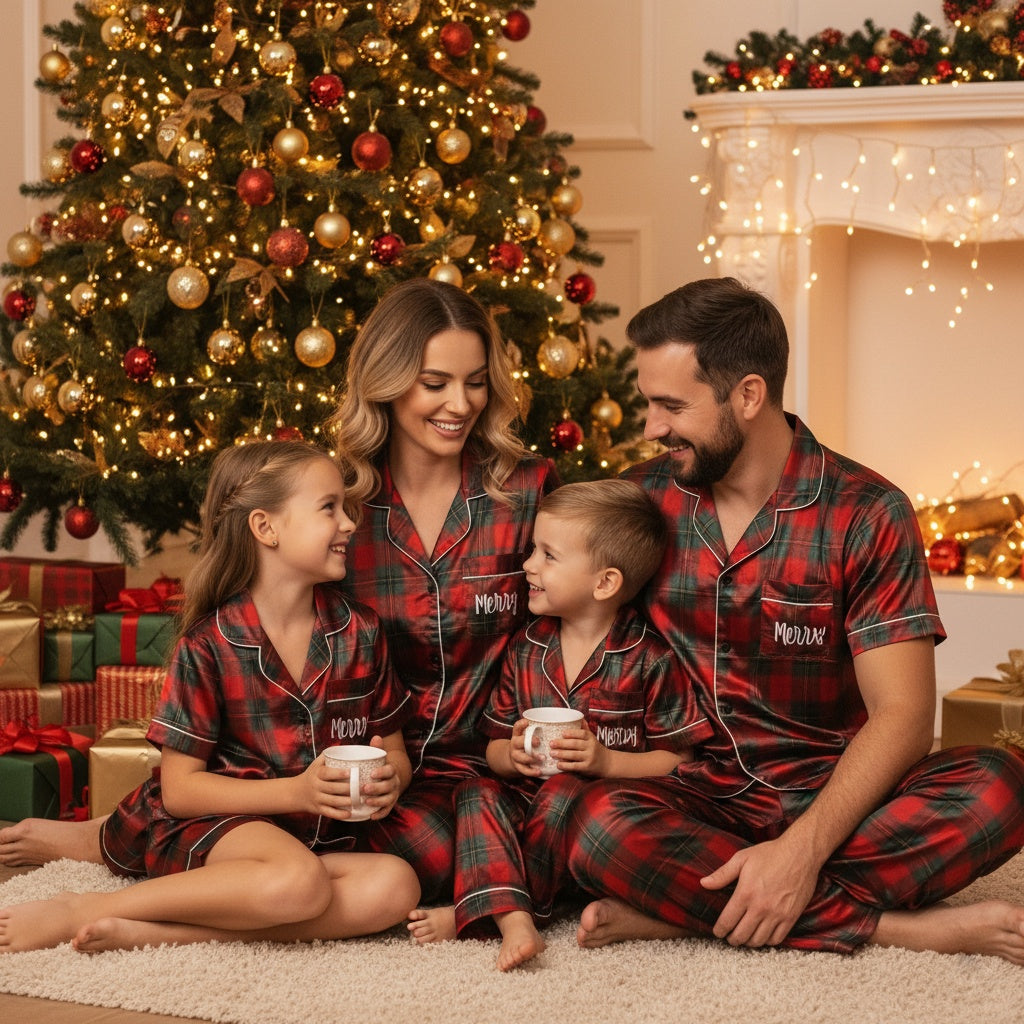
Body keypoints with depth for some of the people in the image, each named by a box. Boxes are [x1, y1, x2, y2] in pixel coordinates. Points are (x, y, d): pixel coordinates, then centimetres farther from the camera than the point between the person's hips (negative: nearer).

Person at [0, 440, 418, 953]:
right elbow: (178, 787, -9)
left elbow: (395, 753, 12)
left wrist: (388, 780, -14)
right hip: (211, 828, -5)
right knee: (300, 881, -38)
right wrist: (297, 791, -20)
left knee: (394, 886, -28)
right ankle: (81, 910, -22)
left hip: (306, 838, 6)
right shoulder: (209, 647, -9)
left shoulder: (361, 633, 3)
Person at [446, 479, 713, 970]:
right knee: (476, 792, -23)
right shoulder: (526, 648, 9)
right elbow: (494, 747, 12)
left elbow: (677, 759, -7)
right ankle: (513, 921, -40)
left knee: (563, 791, -33)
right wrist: (512, 755, -12)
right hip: (528, 797, 5)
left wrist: (606, 760, -21)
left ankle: (474, 909, -21)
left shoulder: (651, 658, -7)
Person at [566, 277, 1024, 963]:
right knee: (600, 824, -34)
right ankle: (904, 926, -27)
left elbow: (901, 715, -13)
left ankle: (682, 909, -29)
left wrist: (803, 848, -27)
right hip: (700, 796, 2)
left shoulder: (866, 514, -6)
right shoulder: (639, 500, 6)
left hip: (830, 798, -1)